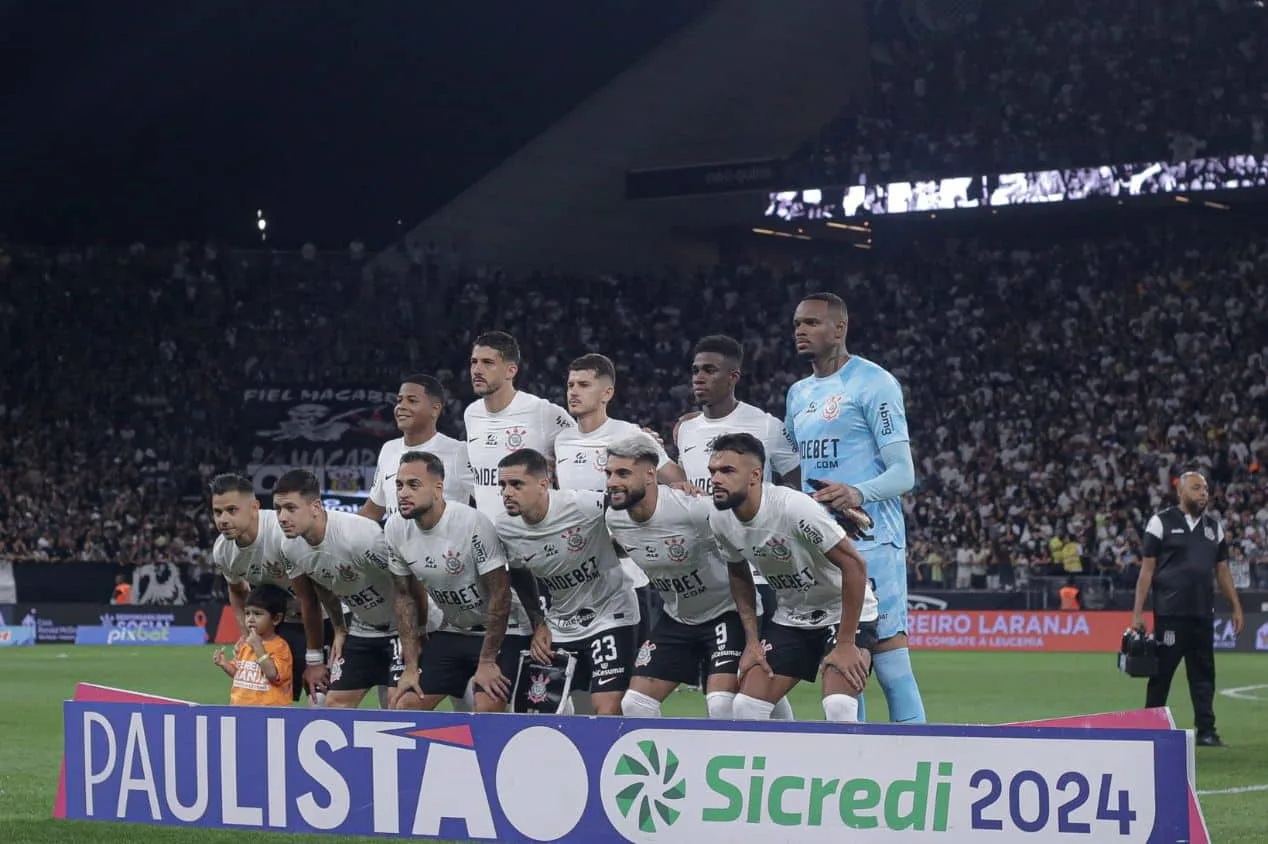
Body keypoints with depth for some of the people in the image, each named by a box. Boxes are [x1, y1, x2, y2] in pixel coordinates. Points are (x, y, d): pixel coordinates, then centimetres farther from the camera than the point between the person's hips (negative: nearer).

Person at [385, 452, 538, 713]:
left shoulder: (473, 523, -26)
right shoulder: (395, 528, -7)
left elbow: (500, 594, -20)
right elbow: (405, 596, 4)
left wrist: (487, 661, -16)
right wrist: (411, 666, 1)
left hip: (504, 632, -6)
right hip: (452, 630, 6)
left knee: (487, 710, -22)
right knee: (404, 706, -3)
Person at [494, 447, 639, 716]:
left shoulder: (584, 505, -25)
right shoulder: (503, 529, -8)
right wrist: (538, 626, 6)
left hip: (609, 614, -5)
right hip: (559, 625, 5)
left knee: (606, 707, -16)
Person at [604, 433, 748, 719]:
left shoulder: (694, 510, -28)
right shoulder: (614, 519, -7)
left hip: (725, 612, -6)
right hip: (676, 619, 7)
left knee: (721, 705, -22)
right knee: (634, 704, -1)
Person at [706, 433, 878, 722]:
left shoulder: (794, 507, -29)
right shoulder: (720, 520, -8)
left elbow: (854, 566, -26)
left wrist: (845, 644, -23)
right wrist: (752, 641, 5)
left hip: (846, 612, -7)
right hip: (790, 619, 7)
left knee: (838, 707, -27)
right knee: (746, 707, -3)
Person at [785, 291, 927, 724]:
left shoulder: (874, 384, -6)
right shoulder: (799, 394, 18)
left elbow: (903, 473, -11)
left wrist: (859, 494, -28)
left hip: (871, 540, -8)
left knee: (888, 652, -11)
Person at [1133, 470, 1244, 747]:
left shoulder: (1214, 526, 13)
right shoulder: (1161, 522, -2)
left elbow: (1222, 570, 18)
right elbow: (1147, 569, -3)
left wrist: (1236, 607, 12)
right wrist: (1138, 612, -8)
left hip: (1203, 613, 5)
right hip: (1170, 613, -5)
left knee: (1204, 673, 6)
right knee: (1161, 673, -1)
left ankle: (1206, 730, 10)